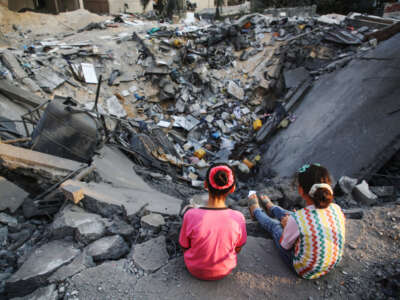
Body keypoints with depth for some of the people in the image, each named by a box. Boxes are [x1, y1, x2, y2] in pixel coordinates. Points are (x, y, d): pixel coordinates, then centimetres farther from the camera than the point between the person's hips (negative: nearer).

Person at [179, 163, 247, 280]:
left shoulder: (191, 216, -31)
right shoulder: (238, 218, -28)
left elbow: (184, 248, -13)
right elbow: (237, 249, -9)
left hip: (195, 270, -1)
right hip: (225, 270, 1)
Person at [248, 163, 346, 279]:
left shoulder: (297, 219, -35)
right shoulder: (337, 210, -19)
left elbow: (285, 245, -17)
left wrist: (286, 226, 3)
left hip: (304, 271, -5)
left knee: (274, 225, 19)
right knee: (288, 216, 23)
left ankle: (256, 211, 53)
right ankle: (271, 208, 57)